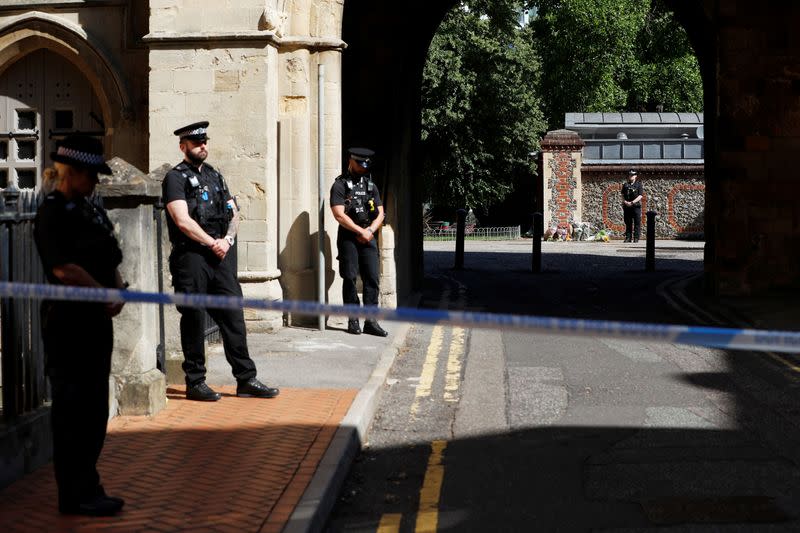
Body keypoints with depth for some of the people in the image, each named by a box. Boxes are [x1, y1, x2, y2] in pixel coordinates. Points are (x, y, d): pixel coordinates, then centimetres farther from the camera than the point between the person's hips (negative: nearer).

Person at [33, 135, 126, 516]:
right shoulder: (52, 213, -11)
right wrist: (106, 295, -14)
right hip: (68, 321, -9)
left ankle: (85, 490, 23)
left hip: (97, 318, 9)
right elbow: (64, 269, -20)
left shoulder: (90, 209, 14)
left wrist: (118, 290, -2)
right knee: (72, 410, -1)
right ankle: (77, 495, 6)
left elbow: (110, 259, 17)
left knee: (95, 407, 13)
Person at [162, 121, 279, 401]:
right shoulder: (175, 178, -2)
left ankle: (246, 380, 8)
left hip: (220, 255, 6)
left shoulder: (214, 175, 19)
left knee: (233, 315, 4)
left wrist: (227, 240, -3)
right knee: (194, 319, -1)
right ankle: (195, 383, 8)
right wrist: (212, 243, -9)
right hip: (191, 256, -6)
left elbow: (233, 212, 15)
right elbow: (182, 220, -13)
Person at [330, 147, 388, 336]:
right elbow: (339, 215, -12)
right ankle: (353, 320, 4)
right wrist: (361, 231, -12)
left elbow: (380, 214, 13)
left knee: (372, 278, -2)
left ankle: (371, 321, -2)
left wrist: (369, 231, -5)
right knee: (350, 278, -3)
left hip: (368, 238, 5)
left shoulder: (371, 185, 16)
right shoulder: (340, 185, -2)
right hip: (348, 237, -5)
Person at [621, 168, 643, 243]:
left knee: (637, 223, -4)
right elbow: (623, 195, 11)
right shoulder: (625, 185, 12)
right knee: (628, 223, 5)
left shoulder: (638, 184, 3)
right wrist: (625, 202, -9)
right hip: (627, 206, 3)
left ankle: (636, 238, -2)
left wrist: (632, 202, -14)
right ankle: (628, 238, 9)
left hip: (636, 206, -3)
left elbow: (640, 196, -5)